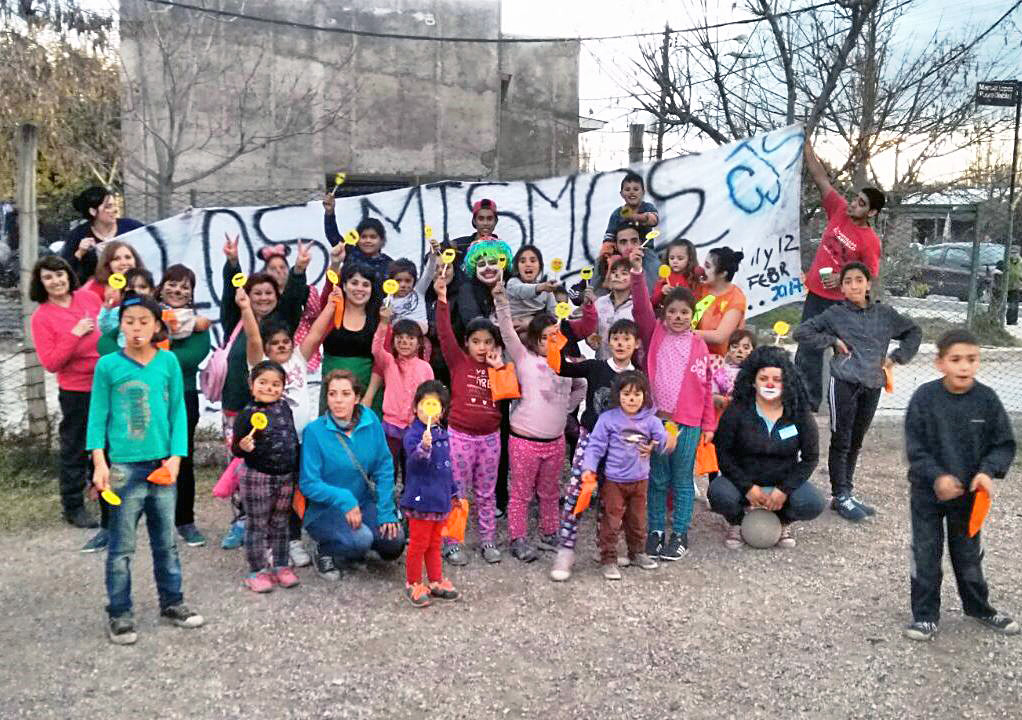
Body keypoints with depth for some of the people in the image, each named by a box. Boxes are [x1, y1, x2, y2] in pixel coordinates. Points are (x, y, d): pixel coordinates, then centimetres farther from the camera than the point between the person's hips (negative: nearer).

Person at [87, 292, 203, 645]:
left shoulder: (168, 362, 0)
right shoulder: (108, 365, -4)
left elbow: (178, 412, 3)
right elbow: (98, 416, -2)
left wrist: (175, 456, -5)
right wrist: (99, 462, -10)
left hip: (161, 465, 2)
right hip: (123, 467, -2)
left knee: (166, 541, 14)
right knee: (121, 546, 5)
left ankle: (172, 602, 27)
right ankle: (119, 614, 16)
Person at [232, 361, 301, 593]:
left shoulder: (284, 406, 3)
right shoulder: (247, 415, -12)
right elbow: (236, 450, -11)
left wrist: (296, 466, 18)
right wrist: (243, 447, -33)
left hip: (286, 477, 5)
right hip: (257, 477, -5)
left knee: (280, 524, 16)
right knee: (257, 525, 7)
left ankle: (281, 565, 28)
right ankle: (256, 570, 17)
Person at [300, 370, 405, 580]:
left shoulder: (370, 420, -5)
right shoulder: (314, 431, -15)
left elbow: (384, 467, -2)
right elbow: (308, 484, -15)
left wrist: (386, 511, -9)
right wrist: (344, 498, -28)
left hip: (363, 503, 5)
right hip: (324, 509, -4)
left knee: (394, 541, -15)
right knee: (360, 539, -30)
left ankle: (354, 550, 17)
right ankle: (323, 551, 3)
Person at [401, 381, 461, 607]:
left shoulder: (442, 434, 9)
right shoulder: (413, 434, -16)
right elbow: (416, 459, -35)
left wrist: (453, 492, 25)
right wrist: (424, 447, -55)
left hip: (440, 499, 7)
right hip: (421, 499, -7)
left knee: (434, 543, 19)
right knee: (419, 544, 2)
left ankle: (436, 581, 31)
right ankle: (413, 584, 18)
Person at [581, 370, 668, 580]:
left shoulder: (650, 421, -2)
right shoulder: (608, 419, -10)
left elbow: (663, 443, 0)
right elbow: (596, 445, -10)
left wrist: (660, 444, -21)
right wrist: (588, 468, -18)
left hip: (640, 480, 3)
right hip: (613, 480, -3)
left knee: (637, 520, 18)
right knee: (611, 521, 1)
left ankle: (636, 553, 36)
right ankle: (608, 559, 11)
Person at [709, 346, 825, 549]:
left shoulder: (800, 414, -5)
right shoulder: (737, 411, -9)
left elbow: (810, 458, -2)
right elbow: (723, 452, -8)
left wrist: (784, 490, -15)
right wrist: (748, 487, -17)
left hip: (784, 482, 1)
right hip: (744, 481, -1)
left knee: (813, 504, -27)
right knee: (719, 494, -33)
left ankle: (783, 522, 10)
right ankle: (736, 524, 5)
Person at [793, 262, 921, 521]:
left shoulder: (884, 314, 10)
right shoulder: (835, 314, 1)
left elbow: (913, 331, 24)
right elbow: (801, 332, -1)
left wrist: (896, 357, 13)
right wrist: (832, 340, -7)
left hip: (872, 385, 4)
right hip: (844, 383, -4)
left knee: (856, 442, 12)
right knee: (841, 441, 0)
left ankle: (847, 493, 21)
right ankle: (841, 496, 7)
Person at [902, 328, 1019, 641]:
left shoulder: (987, 399, -10)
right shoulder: (925, 397, -15)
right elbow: (915, 447, -12)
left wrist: (989, 471, -18)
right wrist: (937, 477, -23)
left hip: (969, 494, 2)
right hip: (927, 491, -2)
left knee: (969, 554, 17)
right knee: (926, 555, 7)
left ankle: (979, 608, 38)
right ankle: (925, 616, 19)